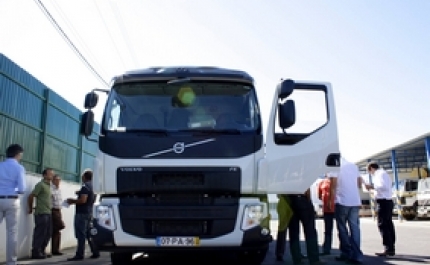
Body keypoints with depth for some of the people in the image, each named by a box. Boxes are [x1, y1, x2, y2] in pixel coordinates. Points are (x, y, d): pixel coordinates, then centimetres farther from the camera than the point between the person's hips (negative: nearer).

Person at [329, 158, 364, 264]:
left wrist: (331, 200, -4)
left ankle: (347, 254, 8)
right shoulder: (353, 165, 15)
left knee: (342, 228, 6)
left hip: (342, 201, -5)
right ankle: (356, 255, 4)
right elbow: (360, 183, 18)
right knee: (355, 227, 6)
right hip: (356, 201, 5)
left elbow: (333, 185, -10)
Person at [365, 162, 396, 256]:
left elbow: (384, 186, -23)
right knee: (388, 224, 12)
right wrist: (374, 188, 15)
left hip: (383, 201, -10)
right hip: (388, 201, 10)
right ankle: (391, 249, 17)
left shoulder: (380, 174, -9)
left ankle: (388, 248, -10)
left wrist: (372, 186, -15)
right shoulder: (384, 173, 21)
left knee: (382, 225, -9)